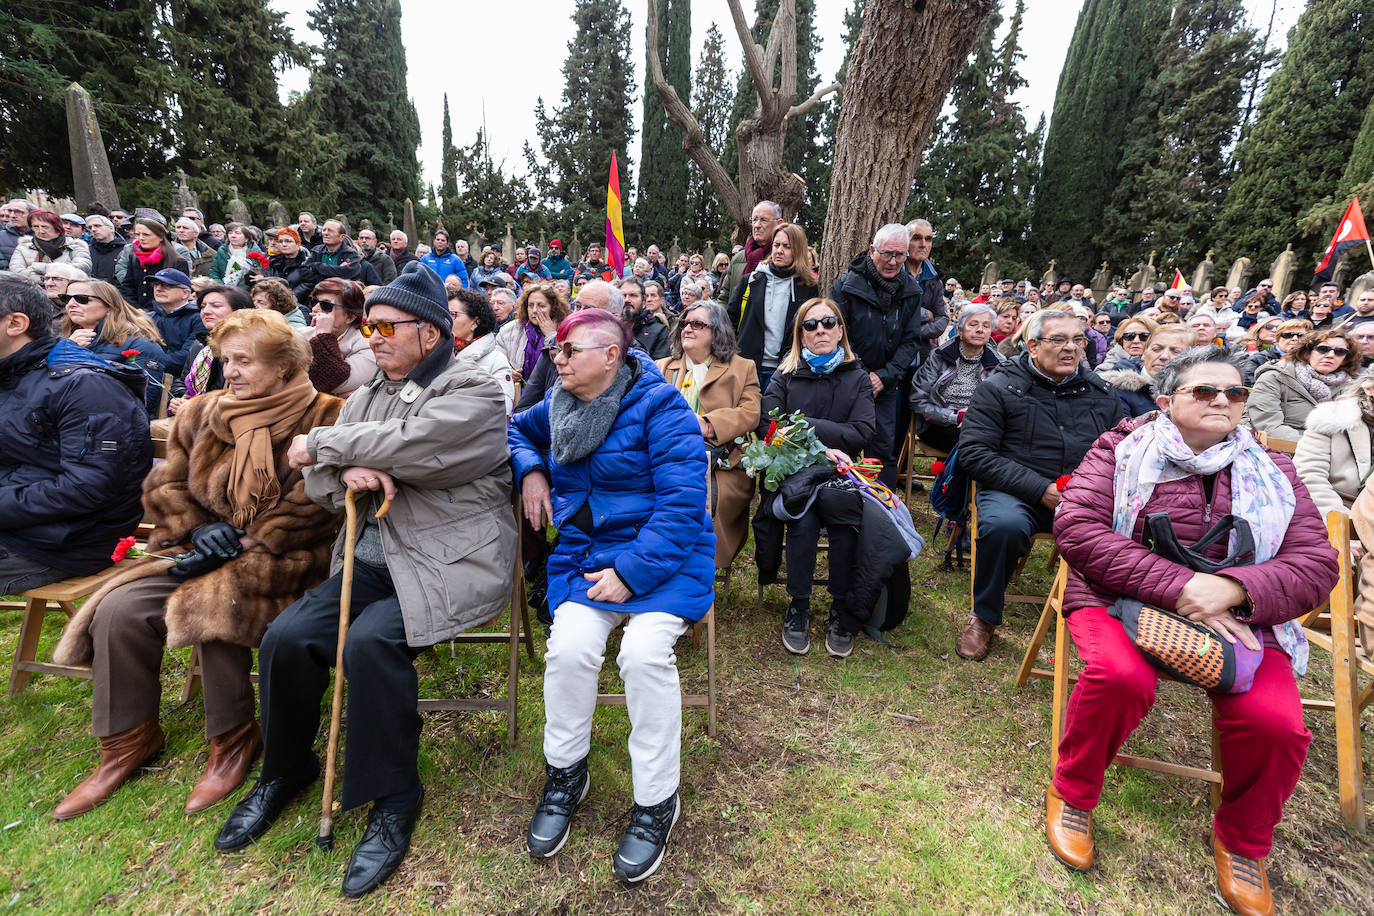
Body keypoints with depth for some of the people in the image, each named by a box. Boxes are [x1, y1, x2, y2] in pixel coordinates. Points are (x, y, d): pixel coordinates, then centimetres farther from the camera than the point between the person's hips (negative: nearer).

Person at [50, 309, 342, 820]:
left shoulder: (320, 416, -8)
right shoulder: (201, 413, 12)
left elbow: (313, 504, -15)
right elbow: (164, 486, 14)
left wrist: (246, 543, -17)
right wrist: (199, 528, -4)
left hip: (284, 558, -6)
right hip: (206, 547, 7)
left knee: (212, 605, -29)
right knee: (120, 608, -12)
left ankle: (234, 739, -5)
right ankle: (126, 741, 9)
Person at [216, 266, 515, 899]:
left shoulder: (472, 391, -7)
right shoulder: (367, 396, 18)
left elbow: (408, 443, -23)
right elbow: (316, 480, 15)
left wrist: (321, 445, -7)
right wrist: (343, 474, -11)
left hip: (447, 561, -7)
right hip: (372, 557, 7)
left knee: (370, 642, -27)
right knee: (285, 638, -8)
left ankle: (393, 798, -5)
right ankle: (285, 769, 20)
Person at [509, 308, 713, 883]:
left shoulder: (660, 406, -10)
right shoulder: (559, 405, 9)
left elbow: (683, 502, -17)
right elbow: (516, 428, 31)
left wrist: (631, 572, -23)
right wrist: (529, 469, 8)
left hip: (665, 556, -4)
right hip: (584, 552, 5)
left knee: (645, 650, -28)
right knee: (570, 644, -22)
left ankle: (656, 801, -3)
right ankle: (565, 773, 7)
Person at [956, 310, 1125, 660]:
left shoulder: (1102, 393, 16)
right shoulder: (999, 388, 1)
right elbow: (975, 452, -8)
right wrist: (1041, 489, -16)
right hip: (1014, 492, -3)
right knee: (1004, 525, -36)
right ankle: (984, 618, -10)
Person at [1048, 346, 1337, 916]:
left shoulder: (1271, 472, 14)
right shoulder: (1122, 450, 4)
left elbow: (1317, 564, 5)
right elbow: (1076, 527, -10)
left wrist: (1232, 588, -17)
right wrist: (1175, 587, -18)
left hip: (1237, 617, 3)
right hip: (1120, 599, -3)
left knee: (1275, 722, -24)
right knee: (1120, 674, -34)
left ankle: (1240, 844, 11)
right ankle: (1071, 795, -4)